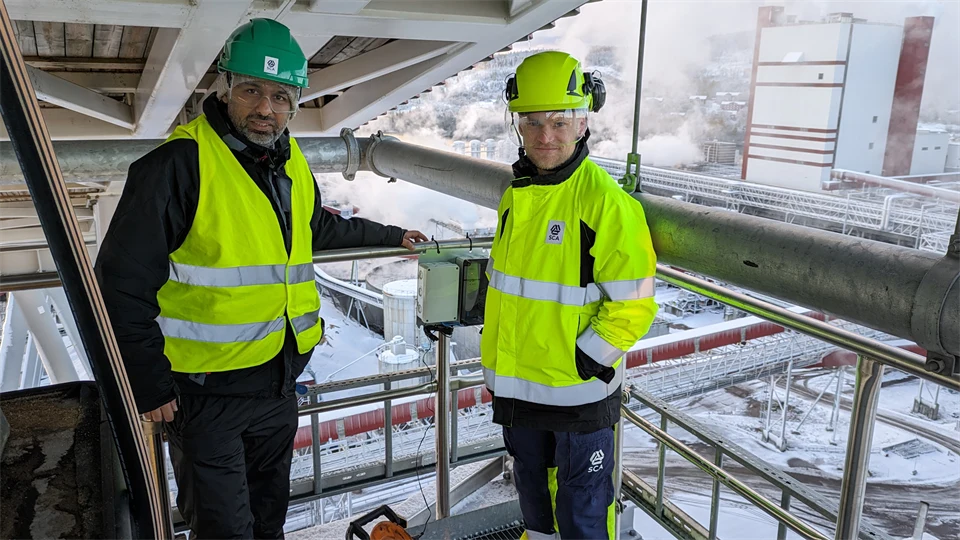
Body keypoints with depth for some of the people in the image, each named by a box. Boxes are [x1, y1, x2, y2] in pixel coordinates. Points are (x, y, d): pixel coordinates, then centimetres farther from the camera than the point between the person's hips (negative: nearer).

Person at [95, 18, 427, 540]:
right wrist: (150, 386, -13)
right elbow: (122, 283, -15)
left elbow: (318, 227, 26)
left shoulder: (293, 165, 6)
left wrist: (391, 236, 32)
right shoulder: (178, 164, -17)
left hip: (278, 383, 7)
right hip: (206, 392, -6)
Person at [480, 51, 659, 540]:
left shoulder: (607, 202, -19)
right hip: (517, 385, 7)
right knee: (532, 489, 27)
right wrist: (496, 359, 16)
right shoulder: (516, 195, 5)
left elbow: (633, 304, -18)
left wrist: (584, 363, -18)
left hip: (579, 392, -7)